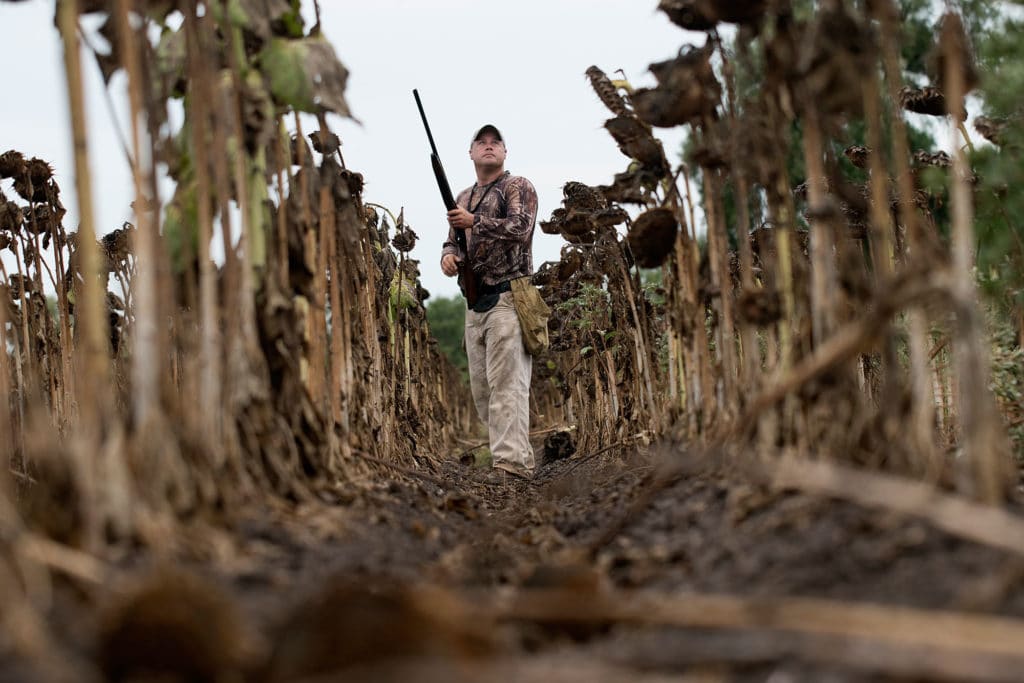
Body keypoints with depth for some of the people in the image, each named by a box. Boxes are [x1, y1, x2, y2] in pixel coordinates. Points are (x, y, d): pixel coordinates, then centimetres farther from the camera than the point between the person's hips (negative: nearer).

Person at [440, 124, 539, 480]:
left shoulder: (518, 187, 1)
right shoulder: (463, 198, 22)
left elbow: (521, 228, -14)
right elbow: (453, 240, 23)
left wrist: (475, 221, -21)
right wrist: (448, 255, 0)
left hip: (506, 298, -8)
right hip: (475, 301, 8)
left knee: (506, 383, -16)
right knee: (481, 387, 7)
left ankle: (512, 461, -22)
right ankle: (513, 449, 13)